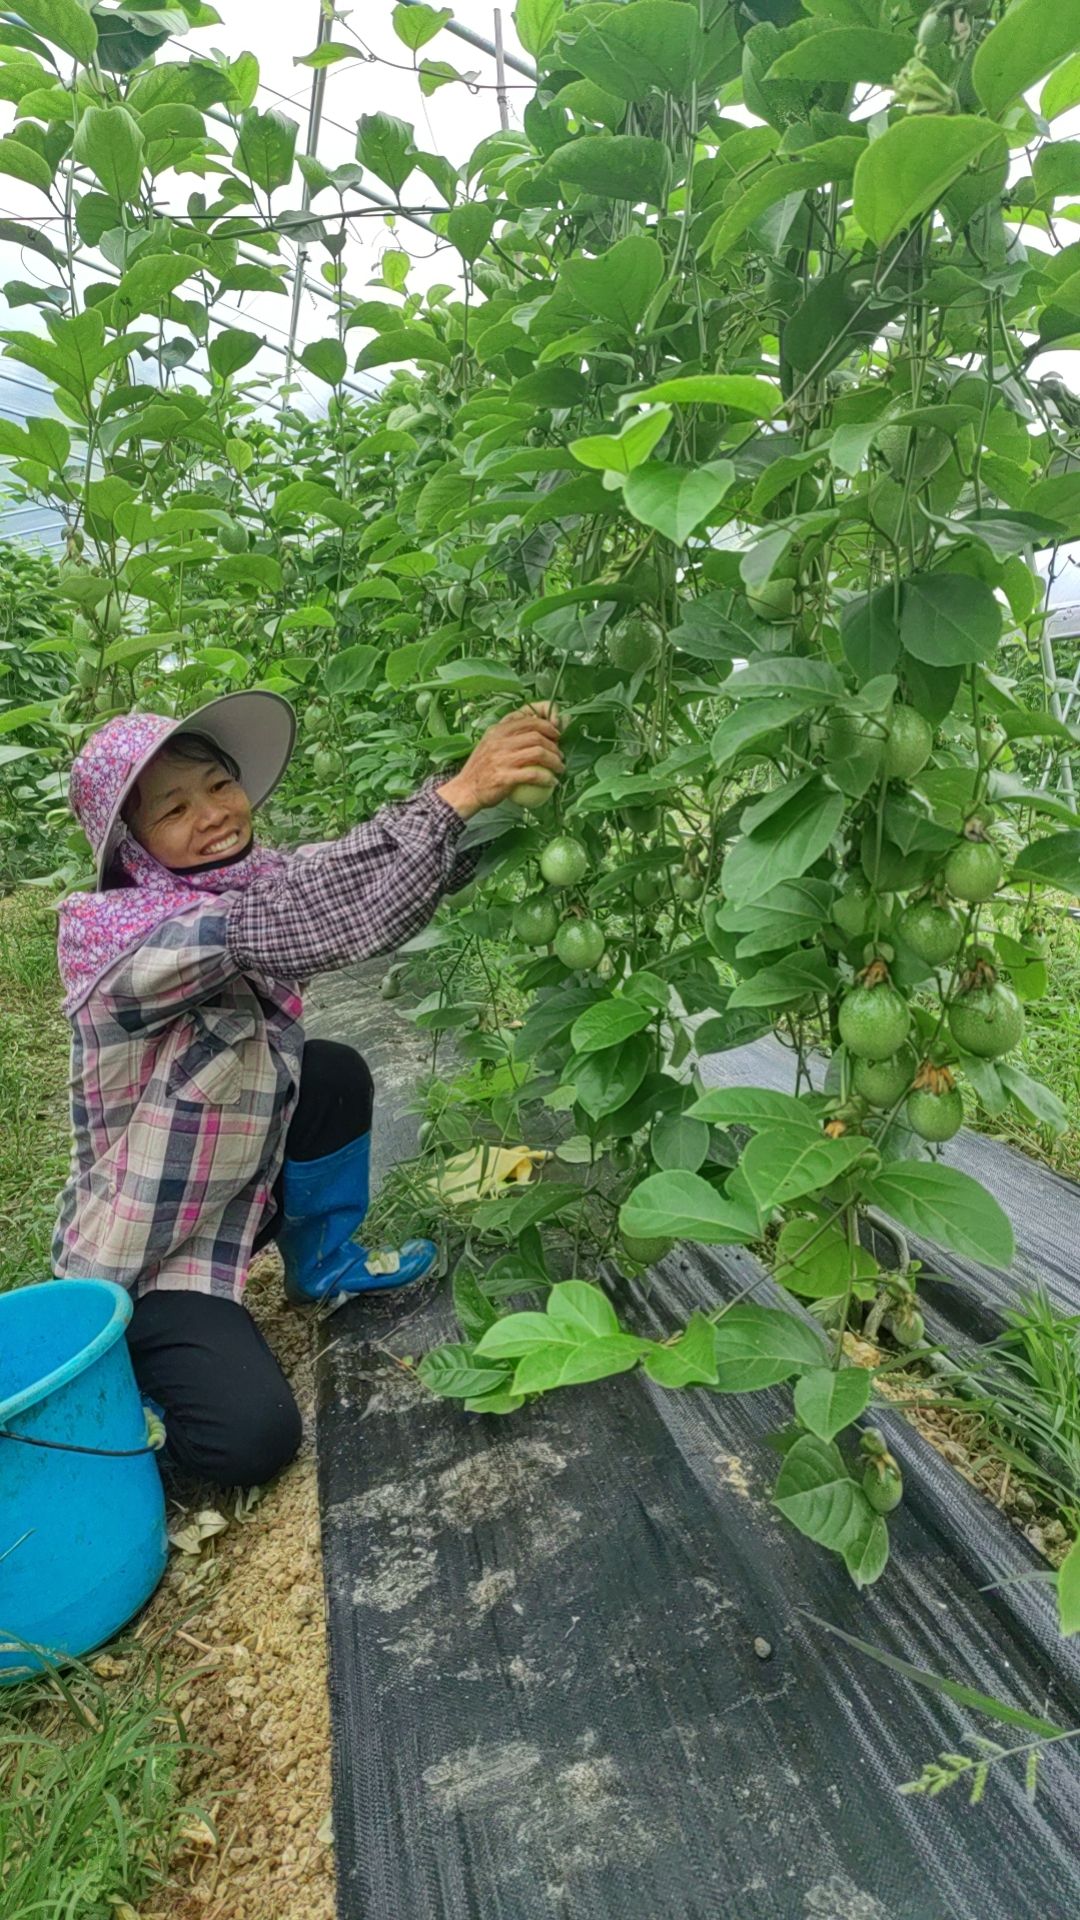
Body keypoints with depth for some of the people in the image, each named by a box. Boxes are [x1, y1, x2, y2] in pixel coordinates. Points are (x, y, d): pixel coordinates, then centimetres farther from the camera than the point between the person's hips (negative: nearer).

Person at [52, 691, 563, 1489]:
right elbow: (298, 919, -43)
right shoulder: (119, 932, -28)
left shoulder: (250, 881, -6)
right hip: (141, 1249, -7)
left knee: (335, 1073, -8)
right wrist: (455, 793, -47)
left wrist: (500, 790, -33)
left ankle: (323, 1265, 14)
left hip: (236, 1188, 7)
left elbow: (371, 886, -18)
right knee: (251, 1438, -17)